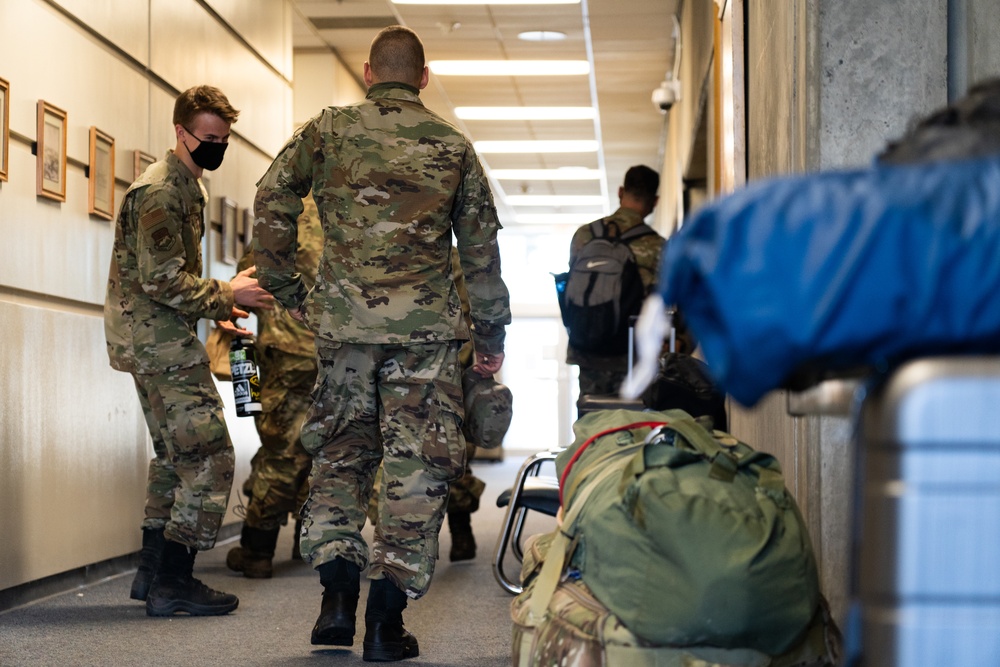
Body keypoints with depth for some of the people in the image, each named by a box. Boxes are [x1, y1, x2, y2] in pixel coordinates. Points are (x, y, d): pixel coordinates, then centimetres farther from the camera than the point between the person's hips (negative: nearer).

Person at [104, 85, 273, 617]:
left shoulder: (185, 185, 18)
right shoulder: (160, 189, -15)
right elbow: (161, 279, -22)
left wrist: (214, 310, 12)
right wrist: (225, 297, -13)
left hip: (153, 339, 11)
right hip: (158, 338, -11)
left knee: (175, 455, 17)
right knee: (209, 456, -11)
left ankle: (153, 572, 24)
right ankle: (173, 583, -8)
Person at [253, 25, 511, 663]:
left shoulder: (329, 129, 7)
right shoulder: (452, 144, 9)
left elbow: (271, 203, 1)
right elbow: (482, 244, 10)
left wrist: (285, 286, 12)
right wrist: (492, 331, 18)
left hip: (343, 318, 1)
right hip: (427, 324, -1)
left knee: (341, 449, 15)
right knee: (416, 464, 3)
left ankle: (337, 595, 4)